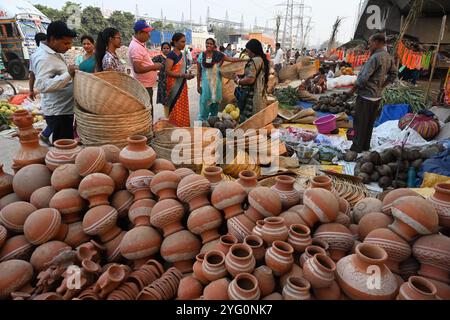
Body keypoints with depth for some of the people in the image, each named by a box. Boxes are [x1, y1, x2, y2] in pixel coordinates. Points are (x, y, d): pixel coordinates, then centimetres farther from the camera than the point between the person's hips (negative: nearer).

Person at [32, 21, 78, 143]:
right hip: (58, 112, -10)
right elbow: (42, 85, -32)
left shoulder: (54, 53, 10)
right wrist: (68, 75, -35)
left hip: (63, 109, 10)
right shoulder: (44, 58, -21)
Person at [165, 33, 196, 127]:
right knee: (175, 108, -3)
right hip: (174, 85, -8)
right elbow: (167, 71, -18)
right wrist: (183, 75, -23)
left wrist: (188, 75, 4)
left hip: (182, 85, 8)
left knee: (183, 107, 11)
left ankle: (183, 126, 20)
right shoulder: (171, 55, -11)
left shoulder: (183, 54, 13)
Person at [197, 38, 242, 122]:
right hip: (205, 82, -1)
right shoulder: (201, 56, -1)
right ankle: (202, 120, 11)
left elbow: (231, 59, -6)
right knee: (204, 101, -2)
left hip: (216, 82, 1)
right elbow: (199, 72, 2)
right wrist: (198, 85, 1)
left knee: (215, 101, 10)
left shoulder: (218, 55, -2)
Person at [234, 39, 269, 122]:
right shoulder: (263, 60, 14)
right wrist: (241, 76, 16)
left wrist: (238, 81, -5)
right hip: (261, 94, 10)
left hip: (252, 96, -10)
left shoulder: (254, 61, -16)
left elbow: (250, 79, -22)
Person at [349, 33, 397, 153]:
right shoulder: (388, 57, 7)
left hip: (365, 95, -8)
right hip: (377, 96, 8)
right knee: (370, 123, 16)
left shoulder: (375, 57, -20)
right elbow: (393, 75, 15)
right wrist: (382, 86, 18)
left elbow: (363, 77, -22)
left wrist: (354, 88, -8)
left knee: (360, 123, 2)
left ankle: (357, 148, 9)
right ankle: (366, 146, 26)